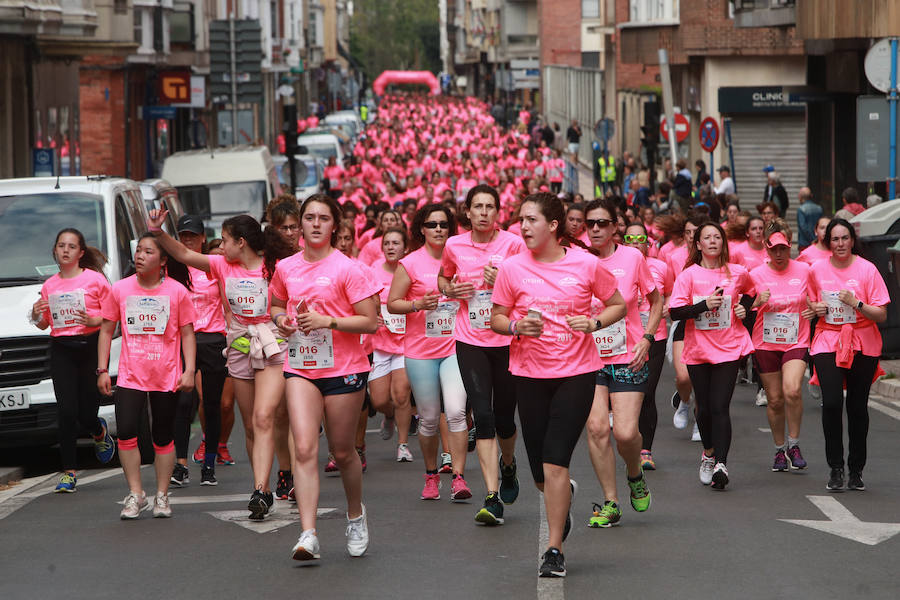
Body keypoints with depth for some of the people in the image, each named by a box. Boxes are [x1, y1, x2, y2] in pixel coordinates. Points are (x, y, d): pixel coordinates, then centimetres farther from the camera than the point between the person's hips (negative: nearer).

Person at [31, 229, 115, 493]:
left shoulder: (95, 279, 0)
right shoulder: (50, 286, 11)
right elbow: (45, 324, 18)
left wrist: (93, 320, -18)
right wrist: (36, 316, -3)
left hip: (90, 347, -2)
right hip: (61, 350, 2)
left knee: (86, 412, 0)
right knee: (66, 412, -7)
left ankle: (99, 431, 39)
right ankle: (69, 473, -3)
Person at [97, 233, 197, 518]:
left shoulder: (177, 291, -1)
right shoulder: (120, 289, 3)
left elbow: (187, 334, 3)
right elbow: (107, 331, 9)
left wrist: (189, 371, -6)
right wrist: (102, 370, 3)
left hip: (166, 377, -1)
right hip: (130, 375, 1)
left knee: (163, 438, 6)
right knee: (126, 432, -13)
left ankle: (161, 496, 17)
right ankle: (135, 494, -3)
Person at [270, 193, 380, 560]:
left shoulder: (348, 269, -7)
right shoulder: (285, 268, 7)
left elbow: (370, 322, -9)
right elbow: (276, 305, 26)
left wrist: (327, 321, -19)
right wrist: (280, 319, 3)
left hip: (344, 369, -3)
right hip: (299, 368, 3)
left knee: (342, 452, 7)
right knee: (305, 448, -12)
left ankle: (355, 515, 36)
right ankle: (308, 535, -18)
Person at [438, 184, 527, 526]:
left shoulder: (513, 244, -4)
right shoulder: (454, 246, 3)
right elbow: (443, 278, 23)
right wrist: (450, 290, 1)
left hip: (506, 341, -1)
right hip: (470, 341, 1)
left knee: (504, 417, 8)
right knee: (482, 415, -12)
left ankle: (508, 466, 43)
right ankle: (493, 498, -14)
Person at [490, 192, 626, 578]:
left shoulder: (586, 264, -4)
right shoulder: (512, 267, -1)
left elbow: (618, 305, 8)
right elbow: (496, 318, 7)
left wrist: (594, 322, -11)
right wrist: (516, 326, -14)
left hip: (577, 372, -2)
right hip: (529, 374, 2)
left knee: (555, 464, -13)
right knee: (541, 476, 7)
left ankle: (555, 549, -3)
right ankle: (566, 494, 44)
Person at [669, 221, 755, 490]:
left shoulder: (738, 273, 4)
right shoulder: (689, 275, -2)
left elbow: (750, 291, 27)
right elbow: (675, 311, -10)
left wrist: (743, 306, 6)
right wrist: (704, 304, -21)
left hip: (728, 349, -1)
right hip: (698, 349, 1)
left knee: (720, 407, -13)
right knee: (704, 407, 7)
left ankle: (721, 464, -19)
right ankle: (709, 453, 32)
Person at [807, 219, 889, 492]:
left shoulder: (867, 269, -4)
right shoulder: (817, 270, 4)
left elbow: (881, 315, -5)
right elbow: (810, 302, 21)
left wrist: (856, 303, -20)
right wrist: (815, 308, -2)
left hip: (863, 345, -1)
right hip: (828, 342, 1)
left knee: (857, 406, 2)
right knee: (831, 403, -14)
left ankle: (856, 470, 16)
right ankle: (835, 469, -3)